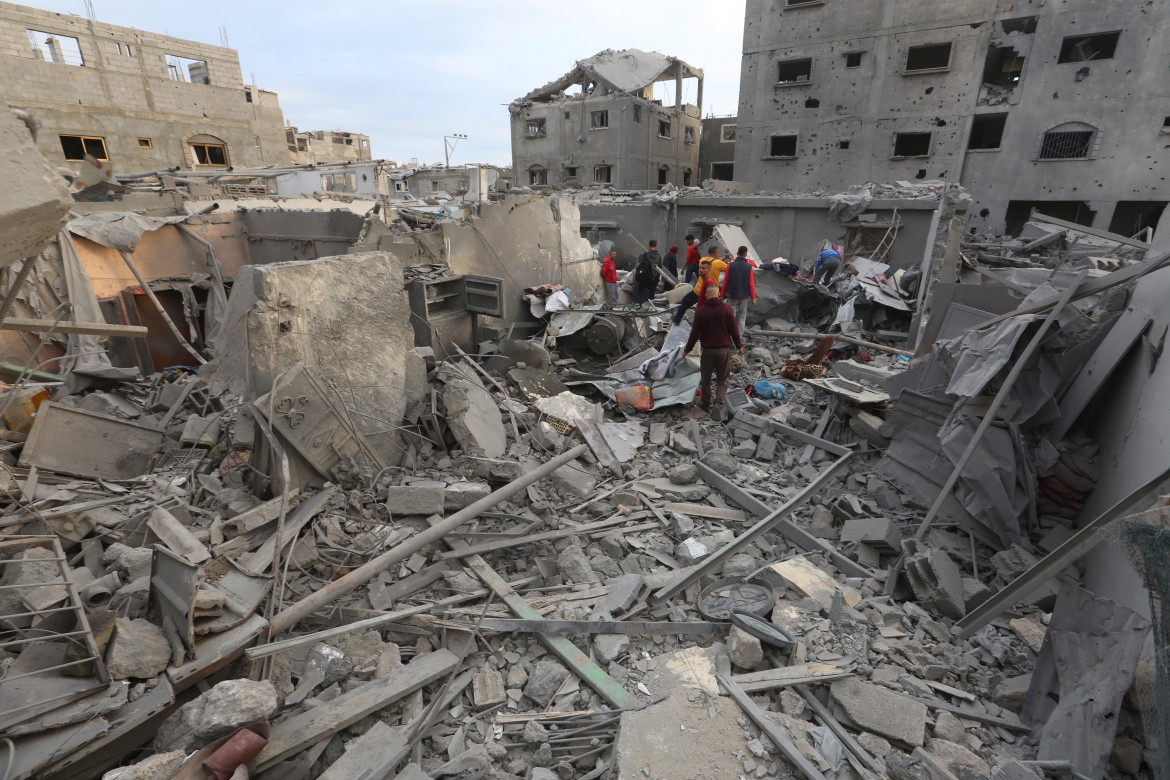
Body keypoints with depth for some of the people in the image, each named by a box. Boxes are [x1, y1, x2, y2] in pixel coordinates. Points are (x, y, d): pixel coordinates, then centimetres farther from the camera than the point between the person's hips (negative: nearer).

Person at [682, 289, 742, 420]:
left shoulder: (700, 311, -7)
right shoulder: (726, 309, -7)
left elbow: (695, 333, -5)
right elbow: (734, 330, -2)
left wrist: (687, 350, 7)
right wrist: (739, 346, 13)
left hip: (707, 350, 0)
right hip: (724, 350, 0)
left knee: (705, 379, 17)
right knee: (722, 379, 11)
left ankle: (705, 404, 30)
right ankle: (719, 403, -6)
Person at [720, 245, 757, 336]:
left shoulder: (730, 265, -7)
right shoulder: (749, 266, -4)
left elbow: (725, 282, -4)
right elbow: (751, 284, -2)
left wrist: (722, 295, 5)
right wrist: (753, 298, 5)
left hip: (732, 295, -1)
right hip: (744, 296, 1)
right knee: (742, 317, 10)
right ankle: (740, 336, 10)